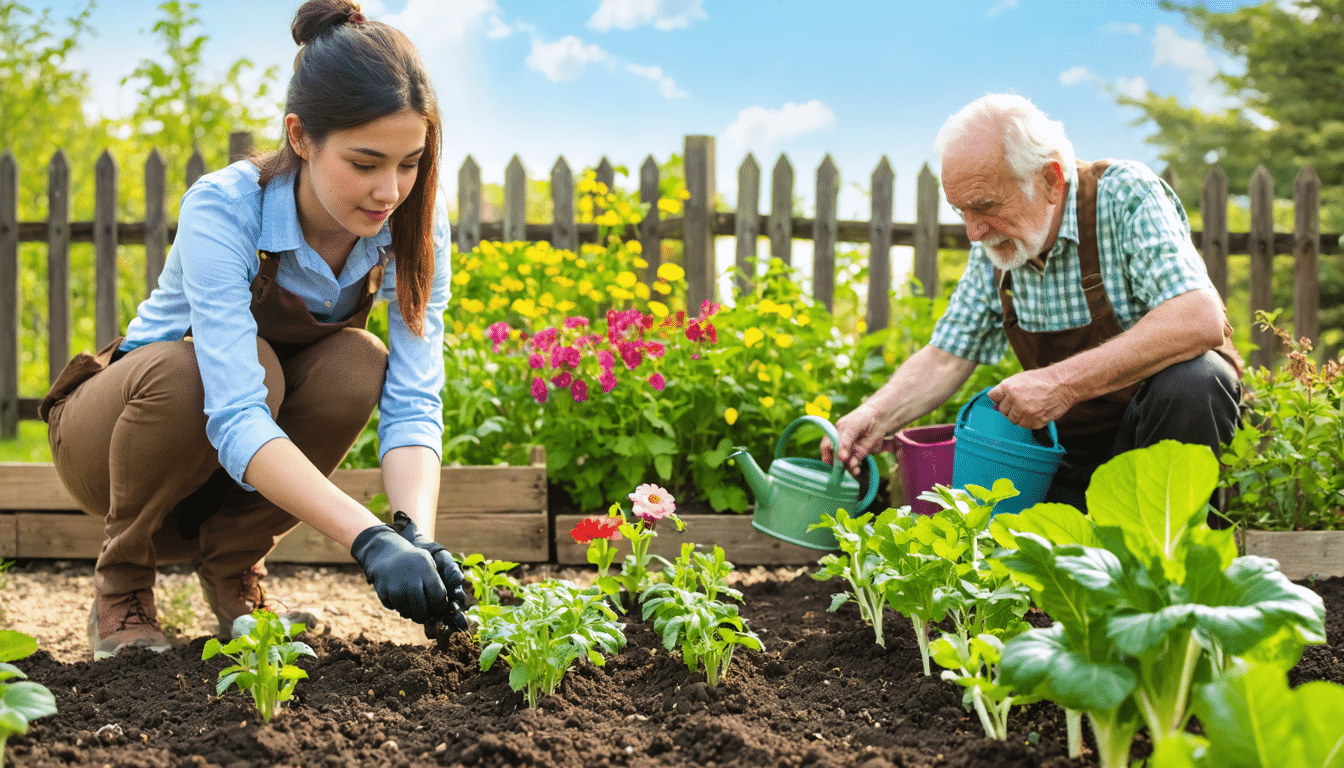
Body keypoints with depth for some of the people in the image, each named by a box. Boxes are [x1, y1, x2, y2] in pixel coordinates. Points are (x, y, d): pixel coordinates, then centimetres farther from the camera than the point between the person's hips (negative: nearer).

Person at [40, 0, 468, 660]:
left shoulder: (414, 232, -19)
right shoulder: (222, 210, -33)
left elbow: (413, 403, -24)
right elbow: (234, 417, -43)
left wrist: (417, 531, -44)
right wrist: (367, 537, -54)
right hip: (115, 425, -4)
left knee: (357, 366, -27)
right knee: (201, 368, -37)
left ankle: (231, 568, -5)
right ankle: (121, 587, -10)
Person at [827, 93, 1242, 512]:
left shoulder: (1124, 193, -19)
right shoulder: (992, 247, -1)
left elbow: (1199, 321, -32)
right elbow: (945, 358, 5)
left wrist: (1064, 382, -37)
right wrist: (876, 415, -16)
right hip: (1074, 442, 4)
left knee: (1187, 384, -38)